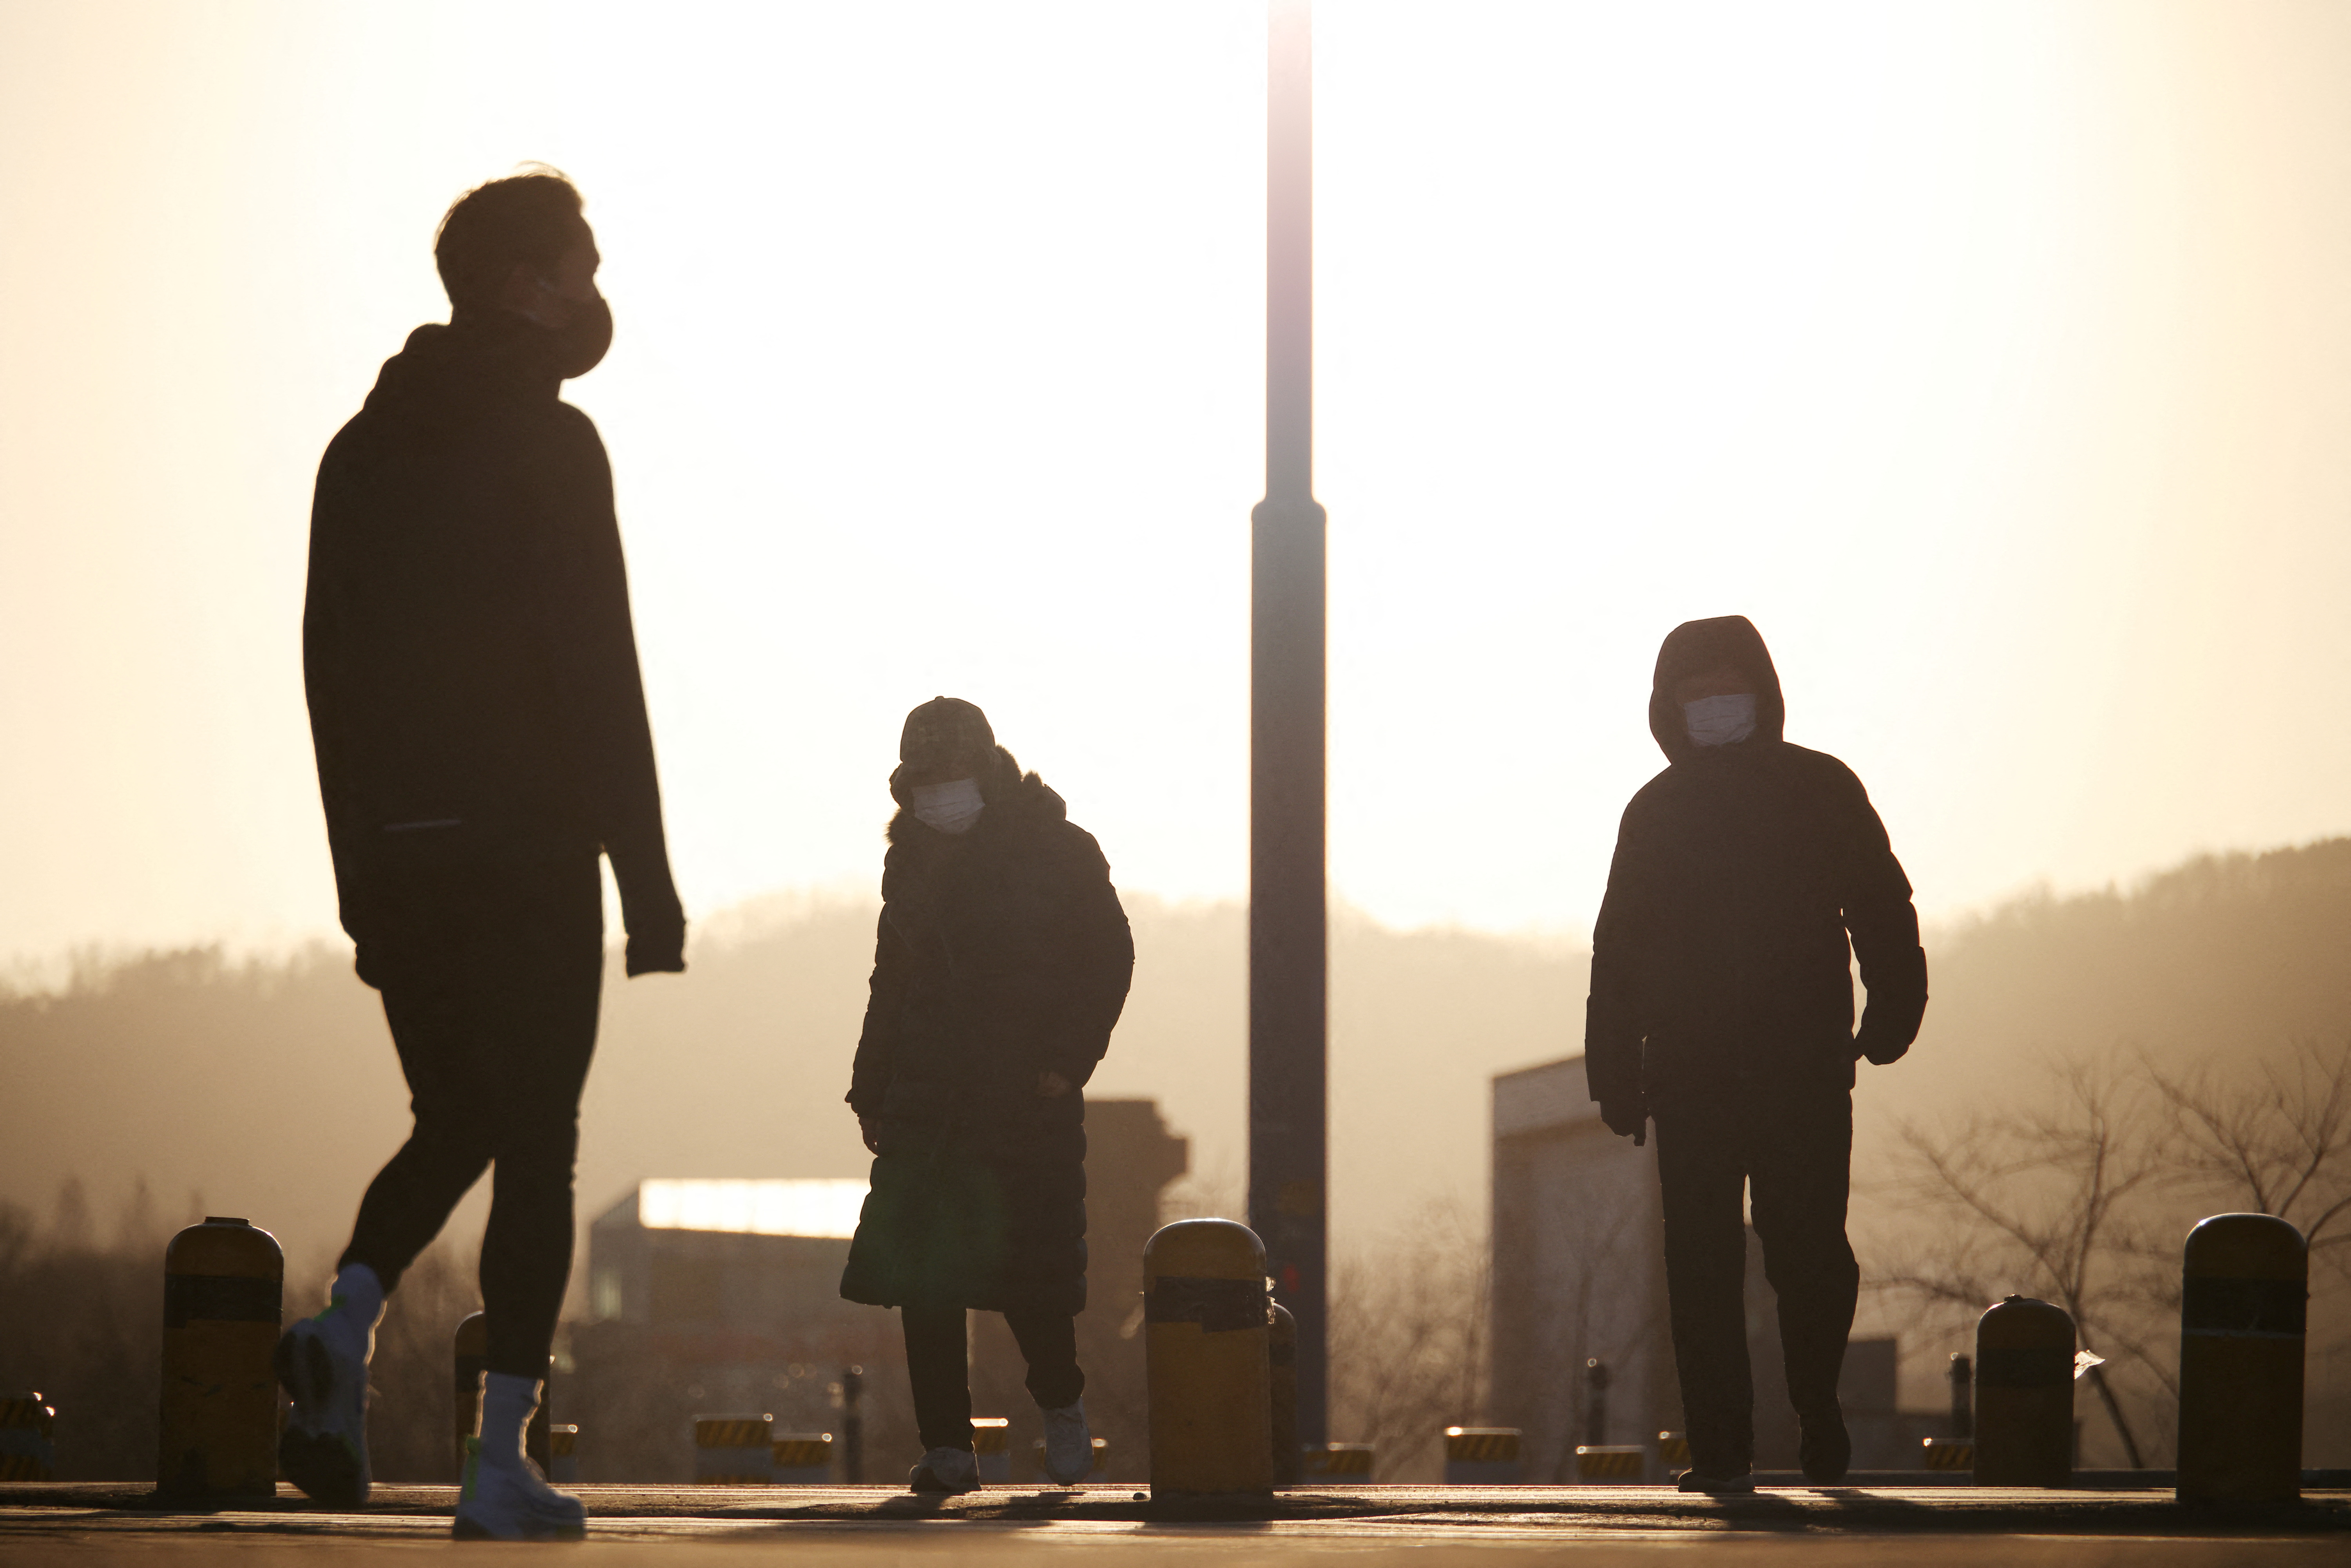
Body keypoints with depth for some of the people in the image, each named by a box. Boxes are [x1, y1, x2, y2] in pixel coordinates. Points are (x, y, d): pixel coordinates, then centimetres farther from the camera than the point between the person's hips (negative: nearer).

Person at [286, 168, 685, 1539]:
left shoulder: (364, 448, 13)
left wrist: (363, 875, 17)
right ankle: (503, 1455, -3)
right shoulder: (548, 442, -8)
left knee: (455, 1118, 19)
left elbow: (329, 670, 13)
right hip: (526, 849, -6)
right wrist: (649, 883, -12)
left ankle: (346, 1330, -5)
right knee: (538, 1144, 0)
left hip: (396, 856, 6)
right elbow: (599, 670, -14)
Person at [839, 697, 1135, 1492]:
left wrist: (1069, 1061, -10)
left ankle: (1061, 1404, 21)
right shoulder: (912, 858, 12)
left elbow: (1109, 959, 1)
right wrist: (872, 1091, 12)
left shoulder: (1062, 852, -1)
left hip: (1030, 1099, -4)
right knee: (921, 1273, -5)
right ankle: (947, 1449, 1)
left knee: (1029, 1268, -7)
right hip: (930, 1096, 4)